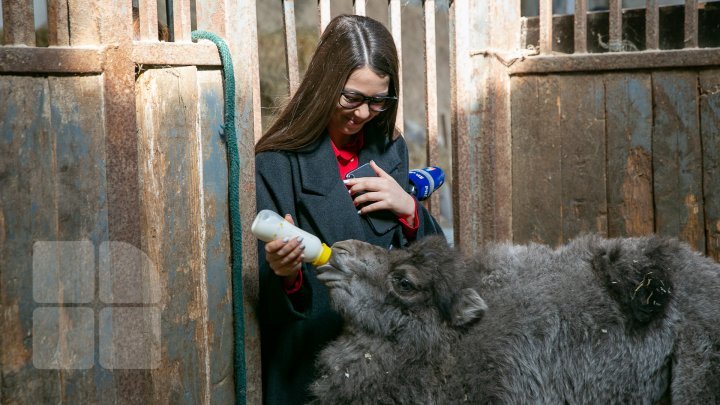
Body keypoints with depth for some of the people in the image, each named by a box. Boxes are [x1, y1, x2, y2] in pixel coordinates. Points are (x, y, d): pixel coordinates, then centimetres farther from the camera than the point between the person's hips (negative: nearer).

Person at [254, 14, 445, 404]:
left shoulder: (391, 151, 6)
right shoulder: (277, 166, -11)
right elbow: (267, 302, -11)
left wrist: (409, 208, -8)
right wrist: (286, 275, -32)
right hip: (311, 365, -4)